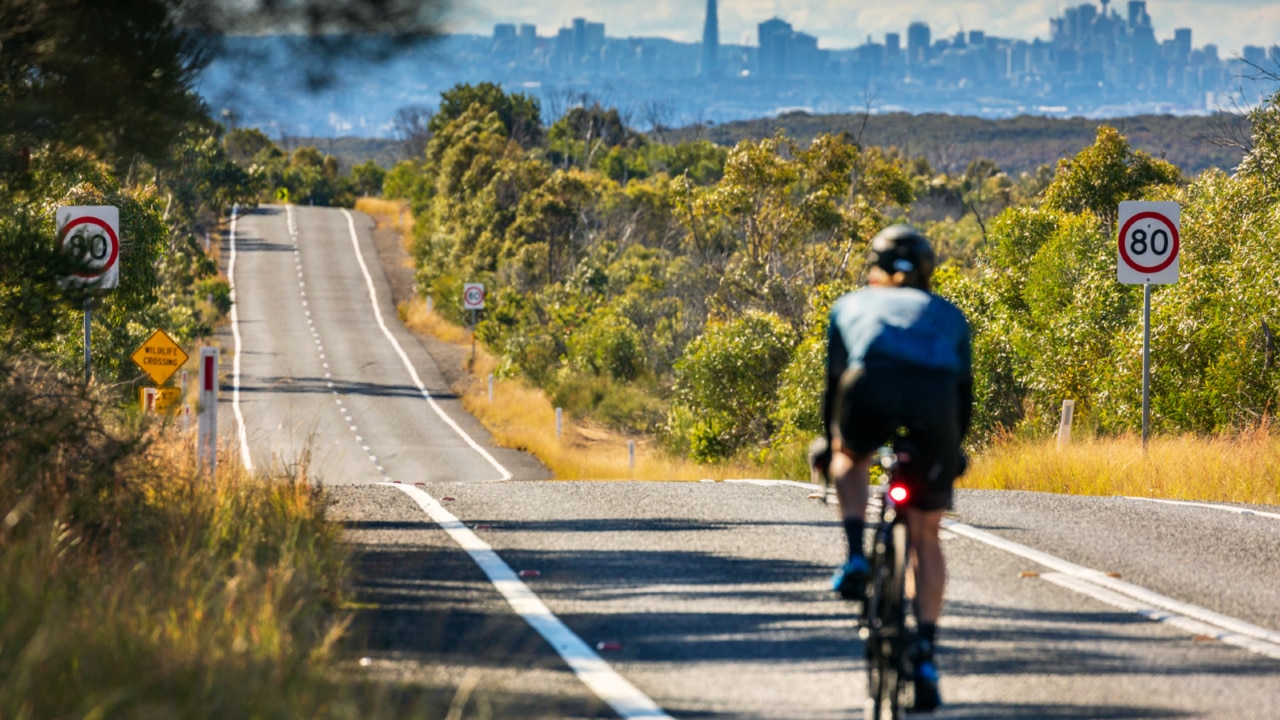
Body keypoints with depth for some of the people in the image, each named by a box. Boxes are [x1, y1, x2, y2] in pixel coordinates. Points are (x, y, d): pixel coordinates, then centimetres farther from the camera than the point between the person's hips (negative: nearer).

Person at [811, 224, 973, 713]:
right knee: (925, 535, 15)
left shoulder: (851, 305, 35)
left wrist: (827, 444, 52)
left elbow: (834, 383, 37)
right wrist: (952, 449, 55)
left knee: (850, 459, 35)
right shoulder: (947, 314, 37)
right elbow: (964, 392, 39)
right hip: (935, 396, 1)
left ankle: (855, 556, 11)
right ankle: (926, 657, 7)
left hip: (872, 384, -1)